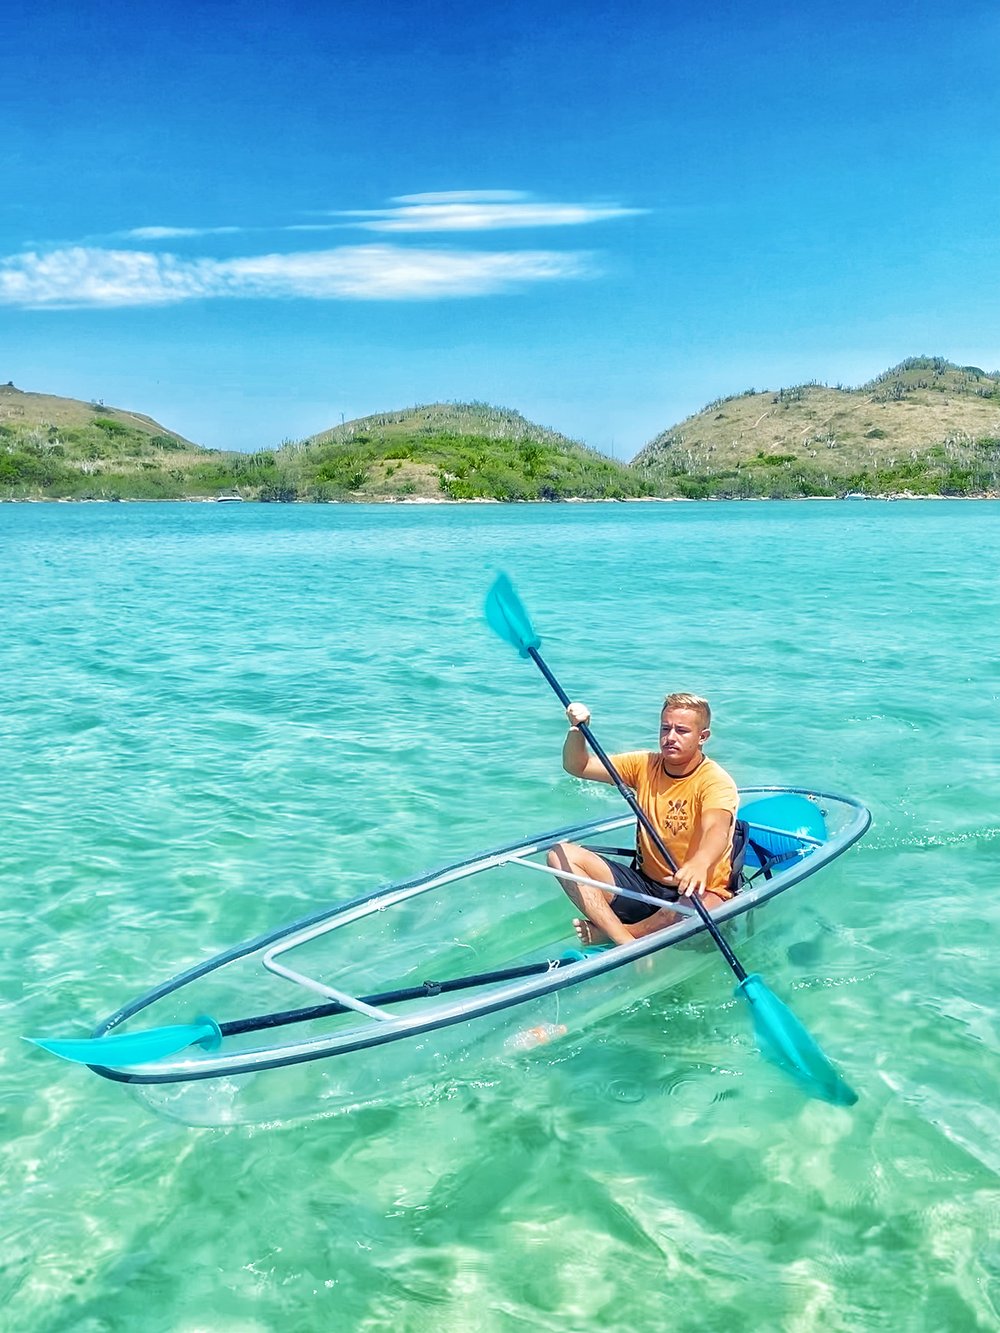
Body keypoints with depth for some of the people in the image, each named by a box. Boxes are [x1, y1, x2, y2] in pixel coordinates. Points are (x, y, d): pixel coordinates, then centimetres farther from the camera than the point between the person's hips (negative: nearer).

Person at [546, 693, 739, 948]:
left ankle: (608, 933, -15)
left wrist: (699, 864, -58)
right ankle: (626, 942, -29)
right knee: (561, 854, -11)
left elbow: (716, 830, -36)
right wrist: (577, 729, -17)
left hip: (696, 891, -5)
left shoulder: (716, 781, -14)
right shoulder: (645, 765, 4)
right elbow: (577, 766, 3)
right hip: (644, 882, 6)